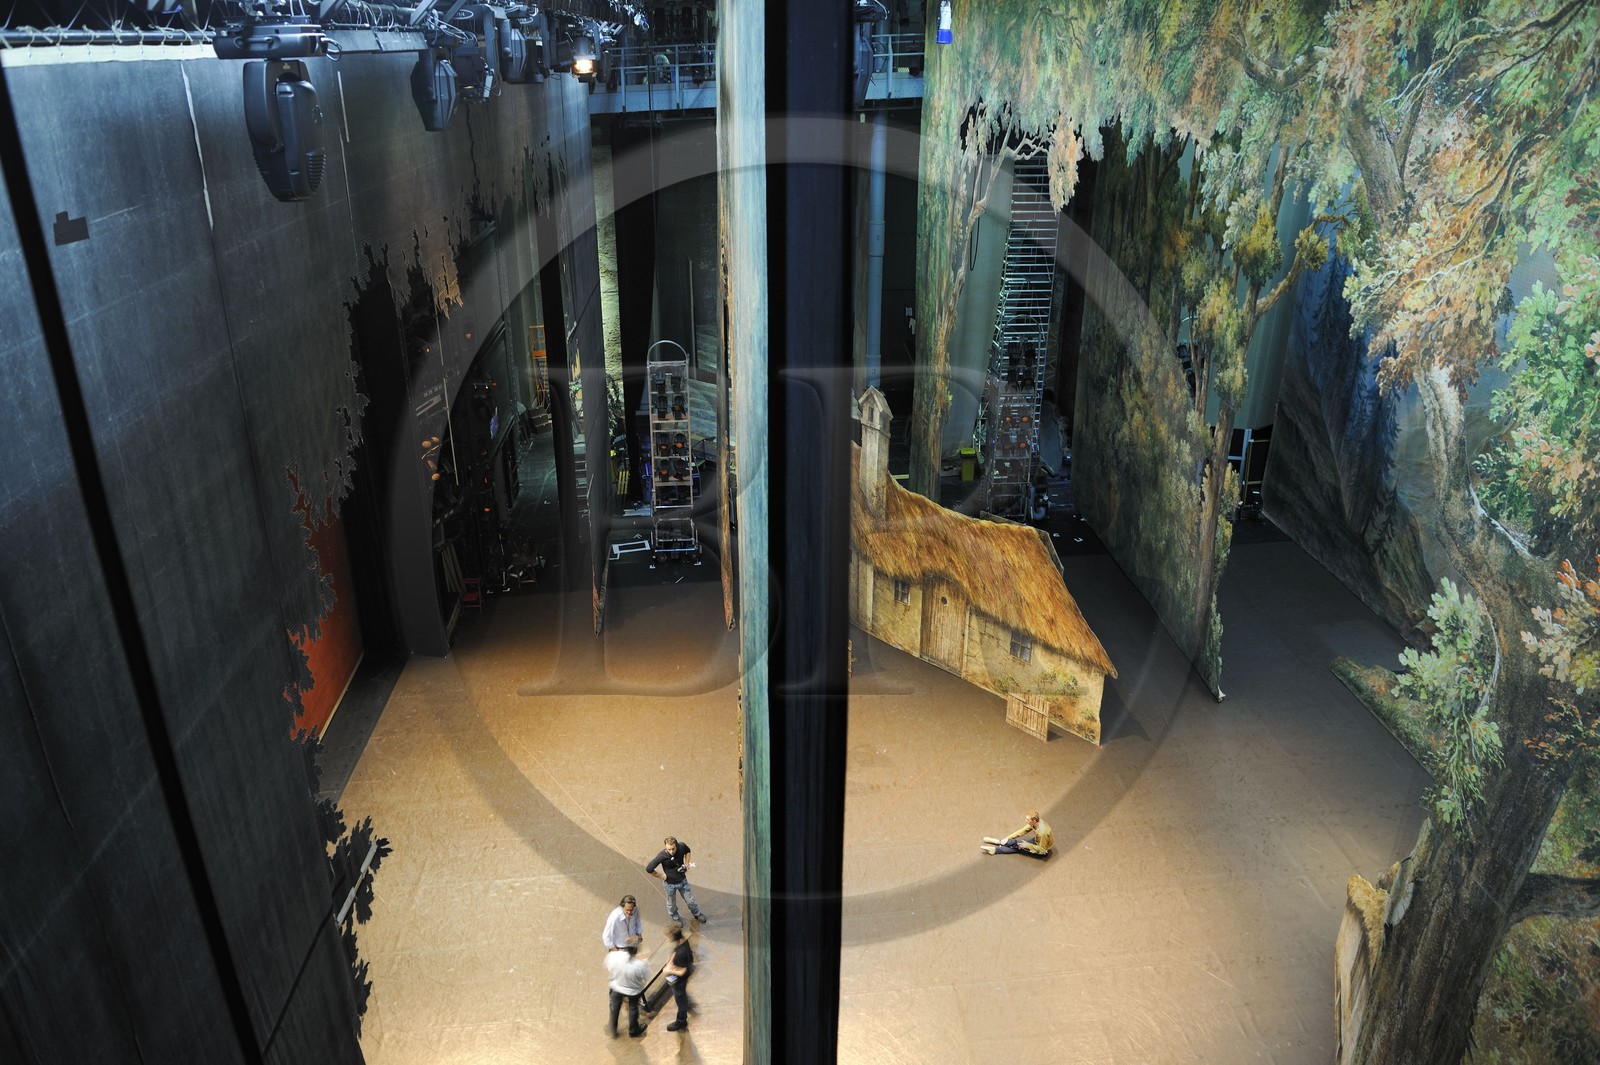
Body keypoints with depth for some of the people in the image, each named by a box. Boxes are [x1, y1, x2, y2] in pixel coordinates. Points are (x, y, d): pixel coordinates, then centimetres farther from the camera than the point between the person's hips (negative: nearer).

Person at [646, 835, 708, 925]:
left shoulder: (682, 847, -21)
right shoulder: (662, 856, -32)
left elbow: (687, 851, 6)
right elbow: (649, 869, -24)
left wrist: (687, 864, -4)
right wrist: (661, 876, -16)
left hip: (682, 880, 3)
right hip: (670, 884, -3)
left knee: (691, 900, 18)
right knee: (671, 904, 20)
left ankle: (697, 914, 48)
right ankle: (675, 918, 51)